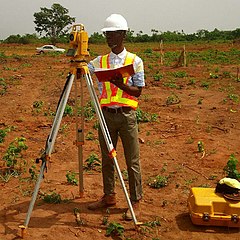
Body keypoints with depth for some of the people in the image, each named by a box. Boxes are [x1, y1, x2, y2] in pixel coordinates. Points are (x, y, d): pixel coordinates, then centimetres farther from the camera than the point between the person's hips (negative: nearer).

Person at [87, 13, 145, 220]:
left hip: (127, 115, -3)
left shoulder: (135, 61, 1)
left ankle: (135, 201, 13)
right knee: (107, 159, 13)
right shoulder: (99, 61, 10)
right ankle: (109, 196, 28)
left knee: (132, 161, 2)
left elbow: (138, 91, -2)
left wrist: (121, 84, -19)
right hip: (106, 114, 4)